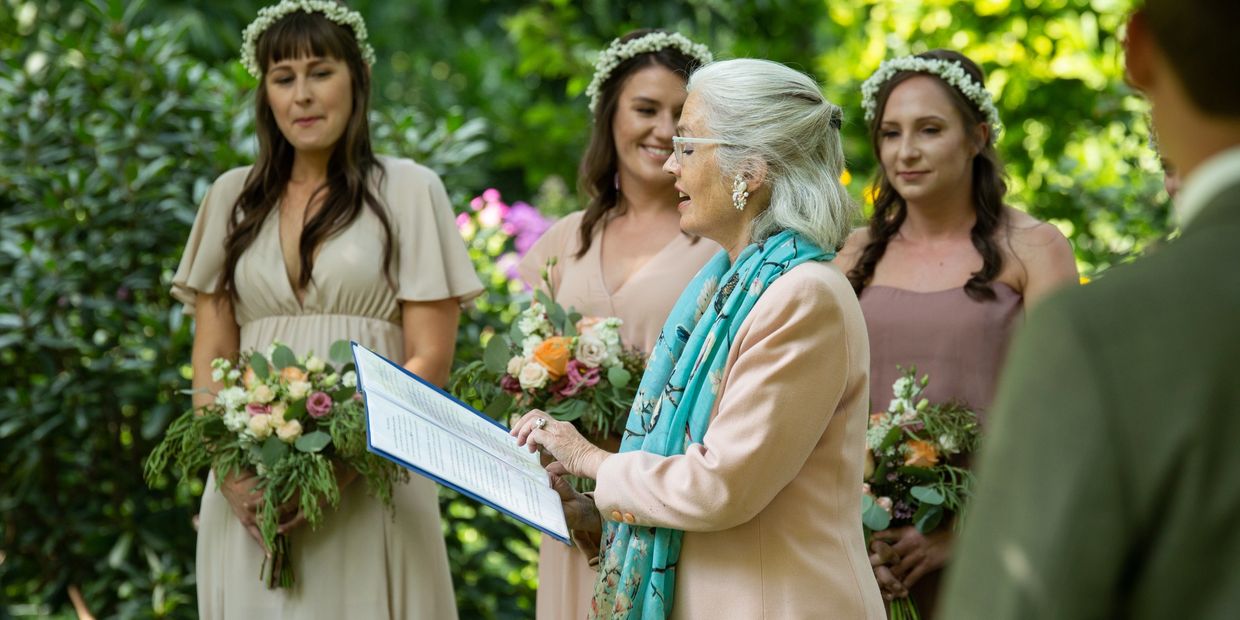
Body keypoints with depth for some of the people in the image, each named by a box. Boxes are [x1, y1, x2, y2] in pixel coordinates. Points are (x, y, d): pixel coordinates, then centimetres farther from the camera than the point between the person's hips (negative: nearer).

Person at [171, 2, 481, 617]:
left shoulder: (408, 190, 2)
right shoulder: (232, 198, 12)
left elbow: (429, 360, -4)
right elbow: (210, 358, 10)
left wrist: (341, 465, -15)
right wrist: (230, 469, -7)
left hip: (370, 489, -3)